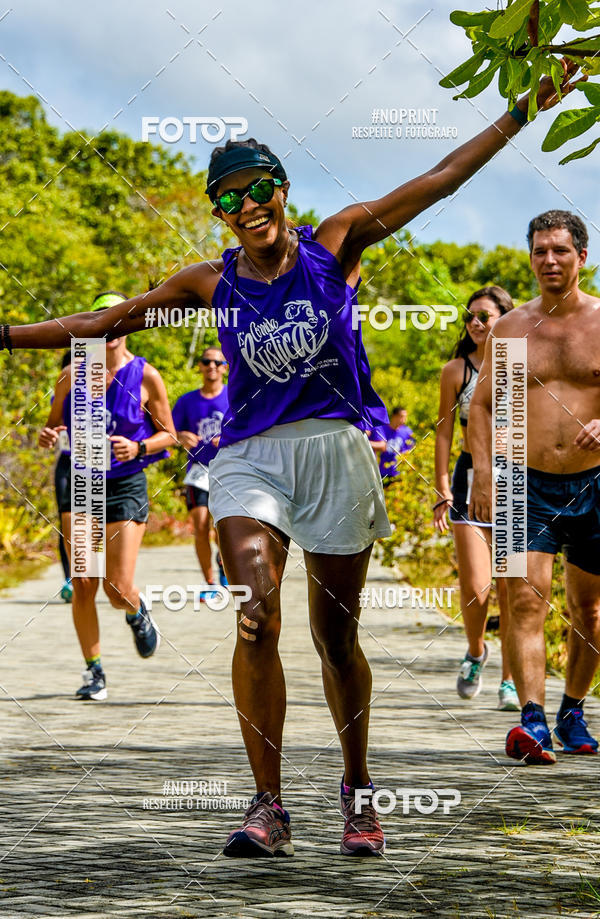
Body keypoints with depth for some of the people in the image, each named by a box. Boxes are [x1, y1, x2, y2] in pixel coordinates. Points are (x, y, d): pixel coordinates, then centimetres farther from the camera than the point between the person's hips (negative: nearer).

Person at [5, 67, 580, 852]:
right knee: (258, 616, -20)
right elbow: (110, 321, 12)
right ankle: (268, 807, -17)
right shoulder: (212, 284, 8)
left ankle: (357, 789, 25)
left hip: (334, 447, 0)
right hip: (250, 456, 0)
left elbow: (437, 181, 5)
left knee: (336, 633, 5)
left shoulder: (334, 245, 4)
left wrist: (521, 113, 3)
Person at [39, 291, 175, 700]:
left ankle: (137, 613, 29)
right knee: (83, 585, -5)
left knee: (118, 589, -9)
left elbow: (168, 435, 3)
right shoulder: (73, 374, 3)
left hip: (126, 487, -2)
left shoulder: (146, 377, -4)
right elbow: (55, 424, 13)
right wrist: (50, 434, -10)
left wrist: (138, 448, -17)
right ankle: (94, 671, 9)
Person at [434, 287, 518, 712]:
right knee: (475, 586, -10)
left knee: (512, 587, -1)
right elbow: (444, 431, 6)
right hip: (471, 480, 0)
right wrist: (442, 488, 1)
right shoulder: (456, 371, 2)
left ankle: (510, 680, 10)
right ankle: (475, 652, 20)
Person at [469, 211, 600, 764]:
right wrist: (483, 474, -3)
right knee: (526, 599, -15)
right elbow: (482, 406, 9)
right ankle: (532, 719, -22)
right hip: (528, 485, 0)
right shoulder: (510, 330, 7)